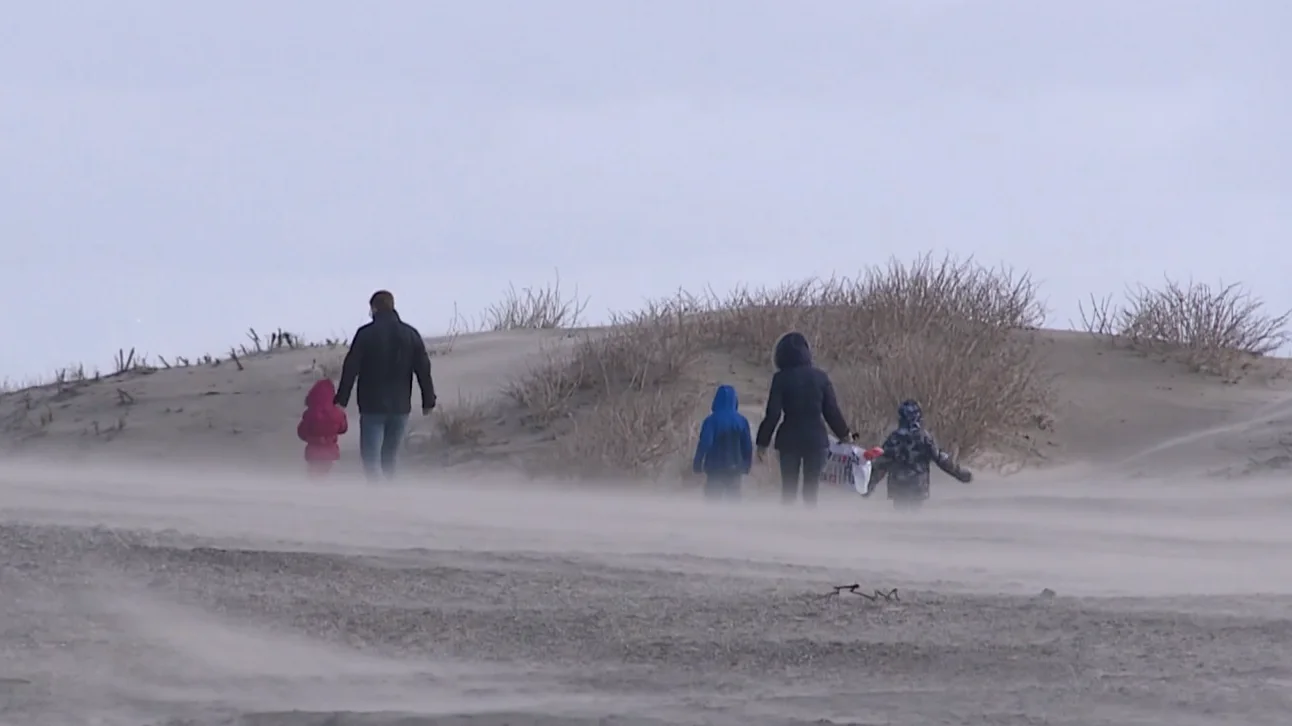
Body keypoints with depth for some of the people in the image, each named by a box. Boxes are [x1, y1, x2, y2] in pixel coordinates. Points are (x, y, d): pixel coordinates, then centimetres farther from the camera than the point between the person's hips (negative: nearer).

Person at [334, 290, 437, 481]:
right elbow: (423, 369, 7)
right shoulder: (411, 334, 5)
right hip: (400, 407, 4)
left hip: (372, 407, -4)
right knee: (389, 459, 15)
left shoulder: (366, 334, -7)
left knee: (371, 458, -5)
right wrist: (428, 400, 13)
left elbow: (350, 369, -8)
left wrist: (341, 400, -3)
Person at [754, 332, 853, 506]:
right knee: (811, 491, 5)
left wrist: (762, 443, 1)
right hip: (815, 438, 1)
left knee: (788, 492, 6)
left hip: (789, 439, -1)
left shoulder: (781, 379, -7)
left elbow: (773, 414, -8)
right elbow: (832, 411, 5)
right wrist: (844, 434, 21)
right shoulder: (820, 377, -1)